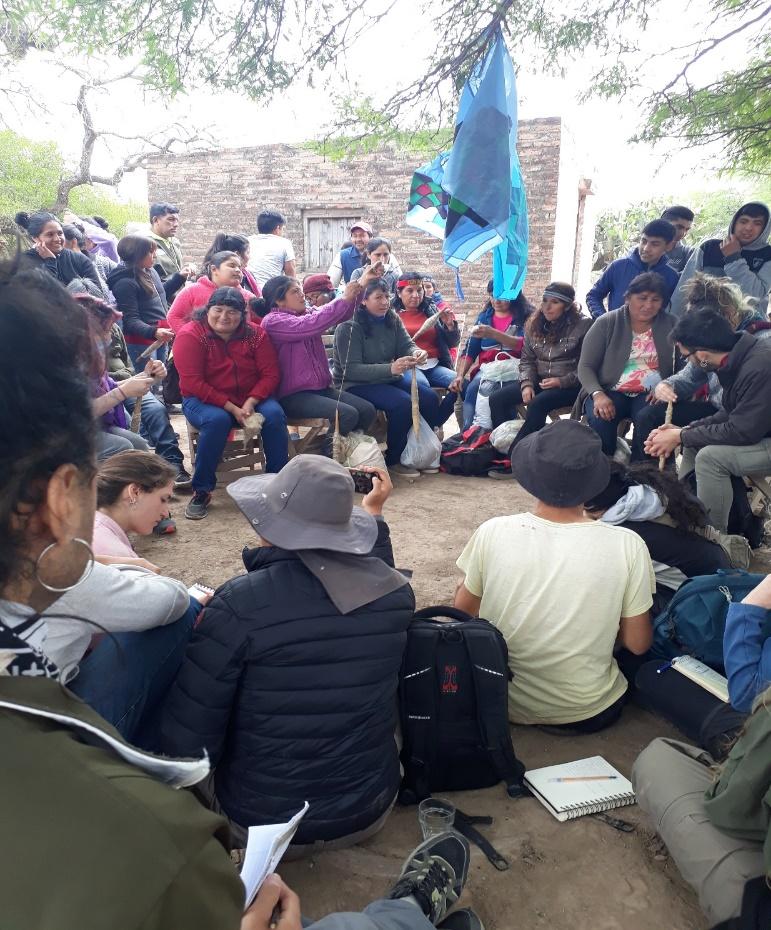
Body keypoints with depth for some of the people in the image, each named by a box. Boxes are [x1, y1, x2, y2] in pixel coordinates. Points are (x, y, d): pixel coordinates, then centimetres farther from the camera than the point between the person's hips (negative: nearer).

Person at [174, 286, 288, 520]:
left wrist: (250, 403, -22)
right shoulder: (190, 335, -11)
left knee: (274, 414, -26)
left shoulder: (255, 334, -1)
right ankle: (201, 491, -20)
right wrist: (231, 408, -23)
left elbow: (270, 374, -5)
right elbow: (192, 382, -17)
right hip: (204, 400, -3)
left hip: (251, 398, 3)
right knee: (217, 420, -36)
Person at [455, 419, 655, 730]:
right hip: (591, 715, 1)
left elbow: (464, 609, -3)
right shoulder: (627, 545, -20)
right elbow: (637, 644, -9)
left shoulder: (493, 533, -19)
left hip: (503, 706, 0)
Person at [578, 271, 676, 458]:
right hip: (610, 391, 0)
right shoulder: (606, 323, 1)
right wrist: (598, 394, -20)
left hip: (651, 394, 1)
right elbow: (585, 366, -2)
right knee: (599, 420, -32)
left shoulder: (671, 326, 6)